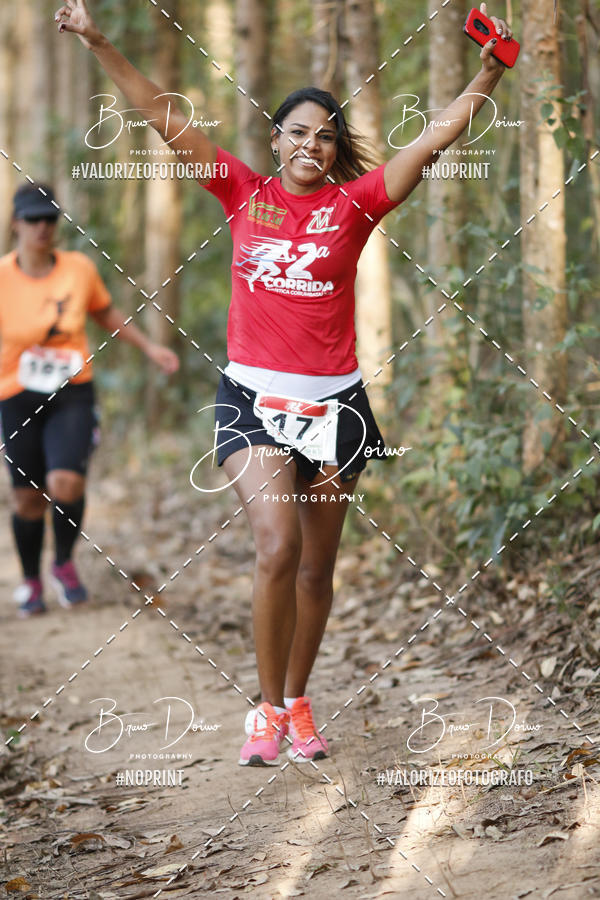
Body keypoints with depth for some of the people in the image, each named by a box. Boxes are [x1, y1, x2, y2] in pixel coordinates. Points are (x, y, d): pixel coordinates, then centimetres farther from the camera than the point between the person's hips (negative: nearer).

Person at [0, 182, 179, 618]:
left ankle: (64, 562, 9)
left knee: (65, 484, -20)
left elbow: (106, 313, 17)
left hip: (73, 394, 0)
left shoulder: (80, 269, -2)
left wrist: (148, 346, 19)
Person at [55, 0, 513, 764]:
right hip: (252, 395, -1)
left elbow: (438, 136, -3)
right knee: (278, 547, -17)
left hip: (333, 401, 2)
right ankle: (269, 709, -3)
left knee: (316, 567, 10)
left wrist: (489, 72, -14)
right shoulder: (243, 193, 4)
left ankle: (298, 703, 27)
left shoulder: (353, 204, 2)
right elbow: (162, 116, 2)